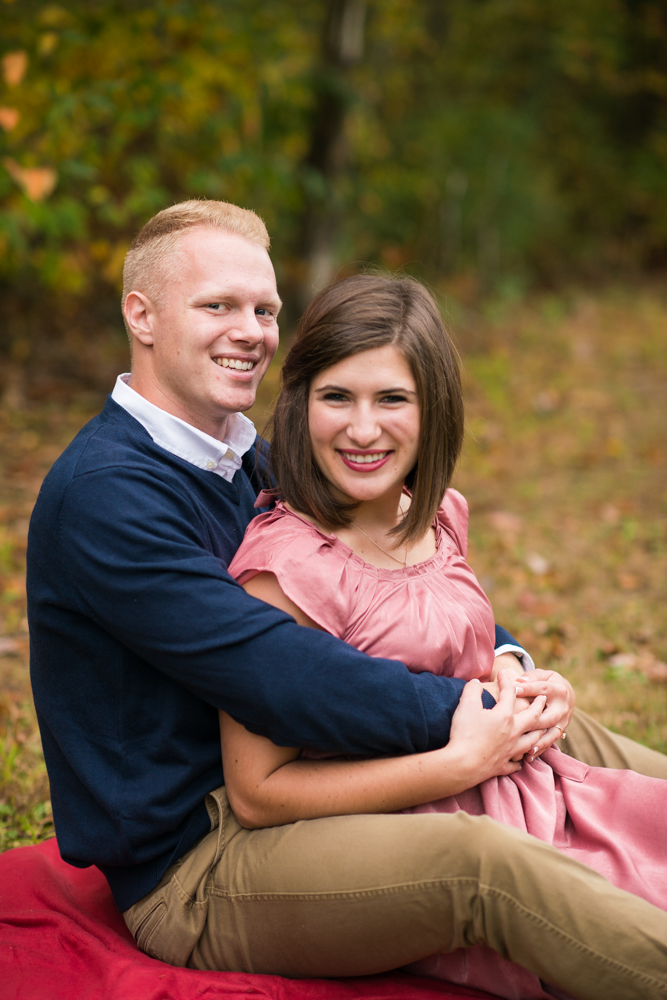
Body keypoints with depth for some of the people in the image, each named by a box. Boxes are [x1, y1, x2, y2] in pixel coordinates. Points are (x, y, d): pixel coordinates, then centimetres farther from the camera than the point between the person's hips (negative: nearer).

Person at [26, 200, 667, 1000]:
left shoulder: (245, 461, 12)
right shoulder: (103, 492, -19)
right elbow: (269, 672, -27)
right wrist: (471, 714, -20)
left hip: (276, 798, 10)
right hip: (189, 875, -10)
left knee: (569, 740, 5)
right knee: (476, 860, -31)